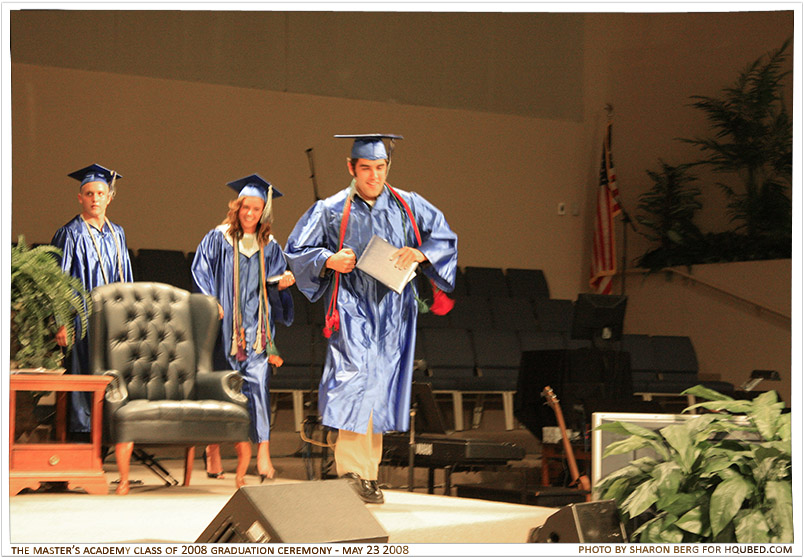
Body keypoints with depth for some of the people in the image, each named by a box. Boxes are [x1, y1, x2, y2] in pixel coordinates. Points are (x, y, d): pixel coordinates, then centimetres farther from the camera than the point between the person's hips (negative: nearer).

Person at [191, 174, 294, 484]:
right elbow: (201, 272, 1)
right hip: (224, 326, -1)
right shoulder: (218, 239, 5)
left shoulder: (270, 247, 13)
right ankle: (213, 448, 13)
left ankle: (263, 447, -17)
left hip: (256, 328, 1)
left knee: (257, 381, -12)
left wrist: (281, 284, -6)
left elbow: (273, 288, 16)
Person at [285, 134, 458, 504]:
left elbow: (446, 239, 9)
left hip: (393, 311, 3)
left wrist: (420, 254, -11)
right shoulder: (331, 210, 3)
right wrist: (329, 260, -11)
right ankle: (353, 471, -17)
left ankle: (368, 472, 15)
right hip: (353, 309, -3)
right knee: (355, 379, -18)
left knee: (381, 387, 5)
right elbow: (296, 250, 7)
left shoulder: (407, 206, 8)